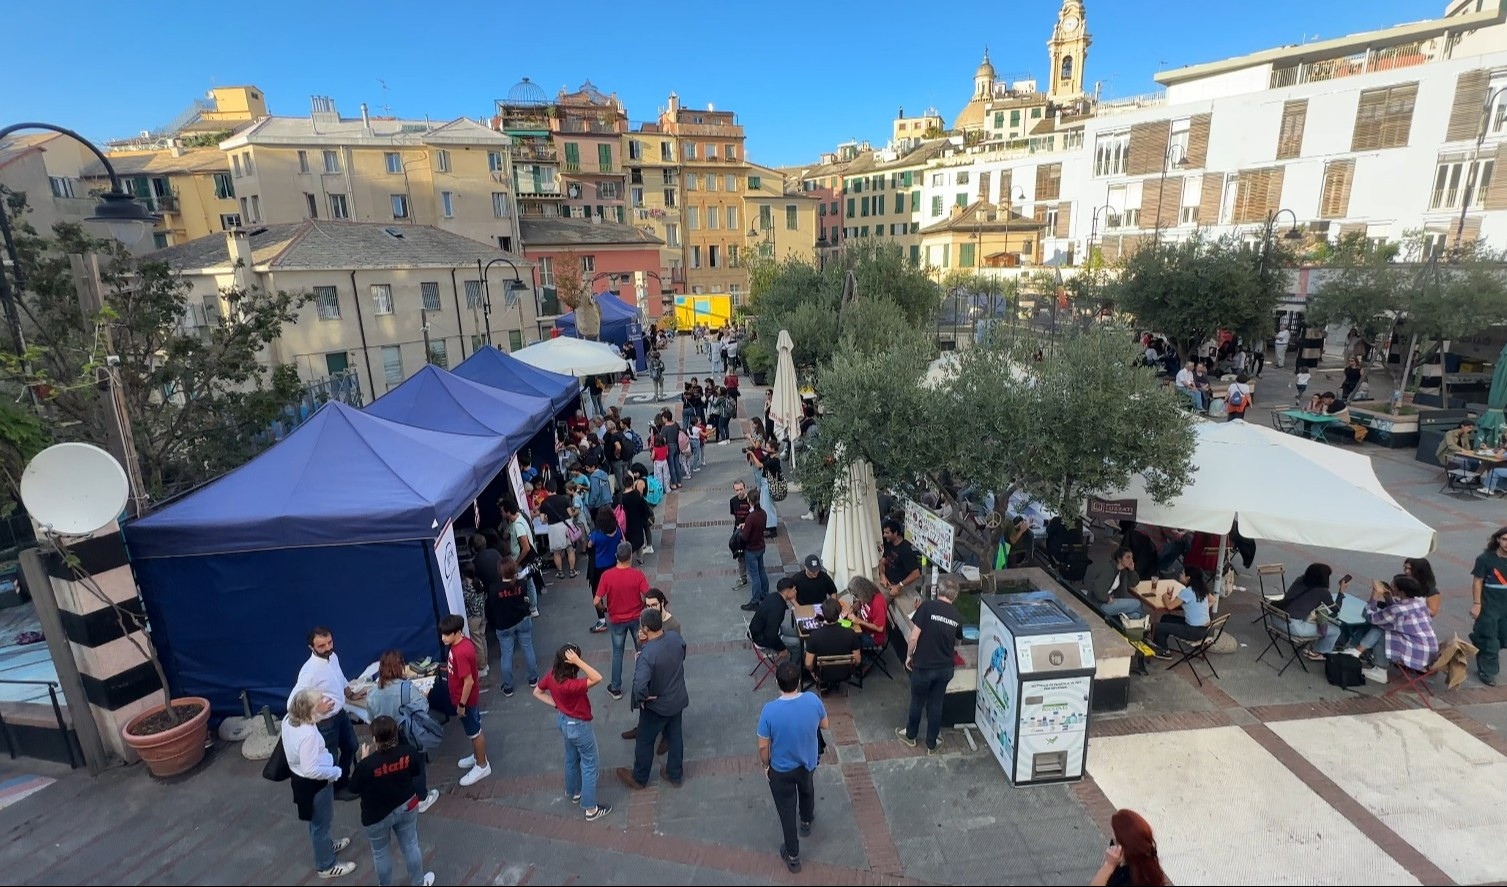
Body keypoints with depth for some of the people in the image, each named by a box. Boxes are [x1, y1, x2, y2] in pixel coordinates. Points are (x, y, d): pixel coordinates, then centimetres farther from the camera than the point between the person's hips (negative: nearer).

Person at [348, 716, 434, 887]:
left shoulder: (367, 764, -31)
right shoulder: (409, 752, -21)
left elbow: (354, 788, -12)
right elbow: (416, 772, -1)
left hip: (377, 815, -3)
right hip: (406, 807, 3)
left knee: (380, 852, 23)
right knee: (411, 845, 23)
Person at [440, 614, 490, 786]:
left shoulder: (461, 652, -34)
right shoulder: (462, 642, -5)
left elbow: (468, 681, -28)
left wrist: (461, 705, -20)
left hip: (467, 700, -9)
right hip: (466, 697, 9)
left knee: (474, 732, 9)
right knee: (472, 730, 26)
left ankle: (482, 766, 25)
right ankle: (477, 756, 45)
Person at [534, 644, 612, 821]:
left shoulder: (552, 675, -16)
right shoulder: (570, 685, -39)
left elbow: (537, 692, 1)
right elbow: (597, 678, -46)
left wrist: (556, 704, -2)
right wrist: (578, 661, -48)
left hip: (563, 720, 8)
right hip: (578, 726, -8)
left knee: (572, 758, 30)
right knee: (589, 765, 11)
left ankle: (574, 792, 52)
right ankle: (591, 809, 24)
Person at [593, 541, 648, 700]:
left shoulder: (607, 576, -20)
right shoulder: (637, 575, -21)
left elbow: (597, 601, -18)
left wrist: (604, 607, 4)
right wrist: (642, 607, -1)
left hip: (617, 620, 0)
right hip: (636, 618, 0)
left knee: (617, 653, 18)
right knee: (642, 650, 20)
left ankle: (616, 689, 27)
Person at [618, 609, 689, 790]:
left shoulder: (647, 654, -35)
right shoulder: (675, 637, -15)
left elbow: (640, 686, -42)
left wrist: (641, 698, -22)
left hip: (657, 706, -6)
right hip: (678, 699, 6)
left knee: (645, 741, 19)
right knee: (675, 736, 24)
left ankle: (639, 778, 40)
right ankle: (675, 775, 42)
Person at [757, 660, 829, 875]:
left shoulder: (770, 710, -32)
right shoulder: (813, 701, -25)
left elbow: (763, 746, -18)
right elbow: (824, 725, -4)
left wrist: (765, 765, 1)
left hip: (781, 769, -3)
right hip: (809, 762, 3)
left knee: (787, 811, 20)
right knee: (807, 790, 35)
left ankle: (793, 856, 38)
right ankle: (806, 821, 61)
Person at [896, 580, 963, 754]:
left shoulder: (927, 606, -15)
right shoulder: (958, 616, -1)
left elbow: (914, 637, -17)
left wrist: (909, 656, -1)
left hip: (923, 666, -3)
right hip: (945, 668, 3)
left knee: (917, 702, 17)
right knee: (936, 705, 18)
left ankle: (910, 736, 37)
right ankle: (932, 744, 30)